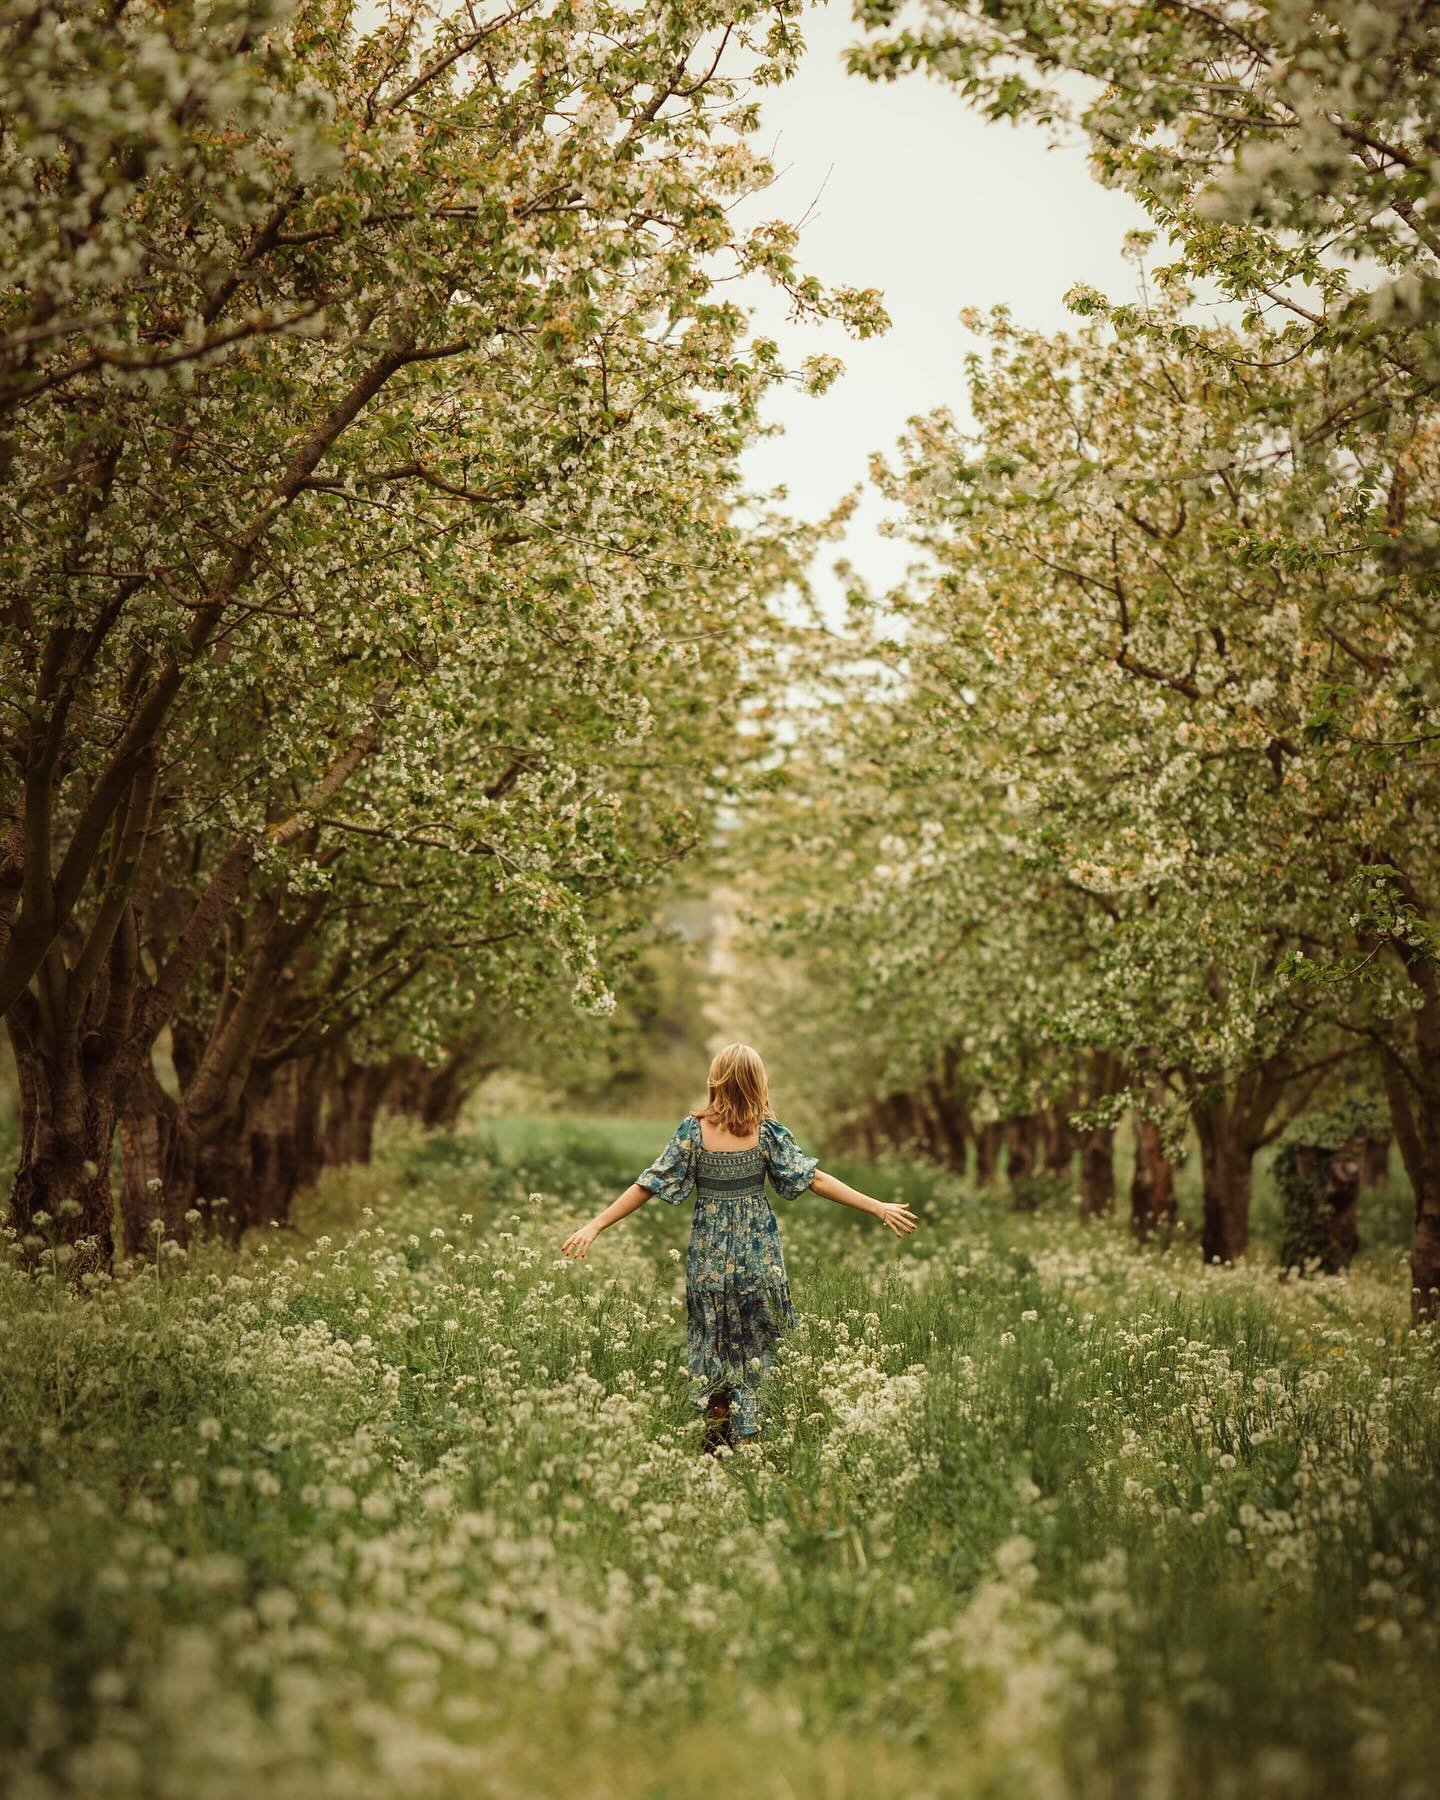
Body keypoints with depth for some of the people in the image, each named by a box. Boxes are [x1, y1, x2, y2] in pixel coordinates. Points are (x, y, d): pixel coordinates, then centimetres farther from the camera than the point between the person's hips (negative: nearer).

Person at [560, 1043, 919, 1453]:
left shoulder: (694, 1130, -10)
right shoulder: (767, 1131, -9)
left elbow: (647, 1185, -12)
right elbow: (815, 1180, -9)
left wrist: (594, 1226, -8)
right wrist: (878, 1207, -4)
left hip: (709, 1253, 0)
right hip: (758, 1254, 0)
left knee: (711, 1341, 13)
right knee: (754, 1343, 13)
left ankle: (714, 1440, 13)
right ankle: (747, 1432, 13)